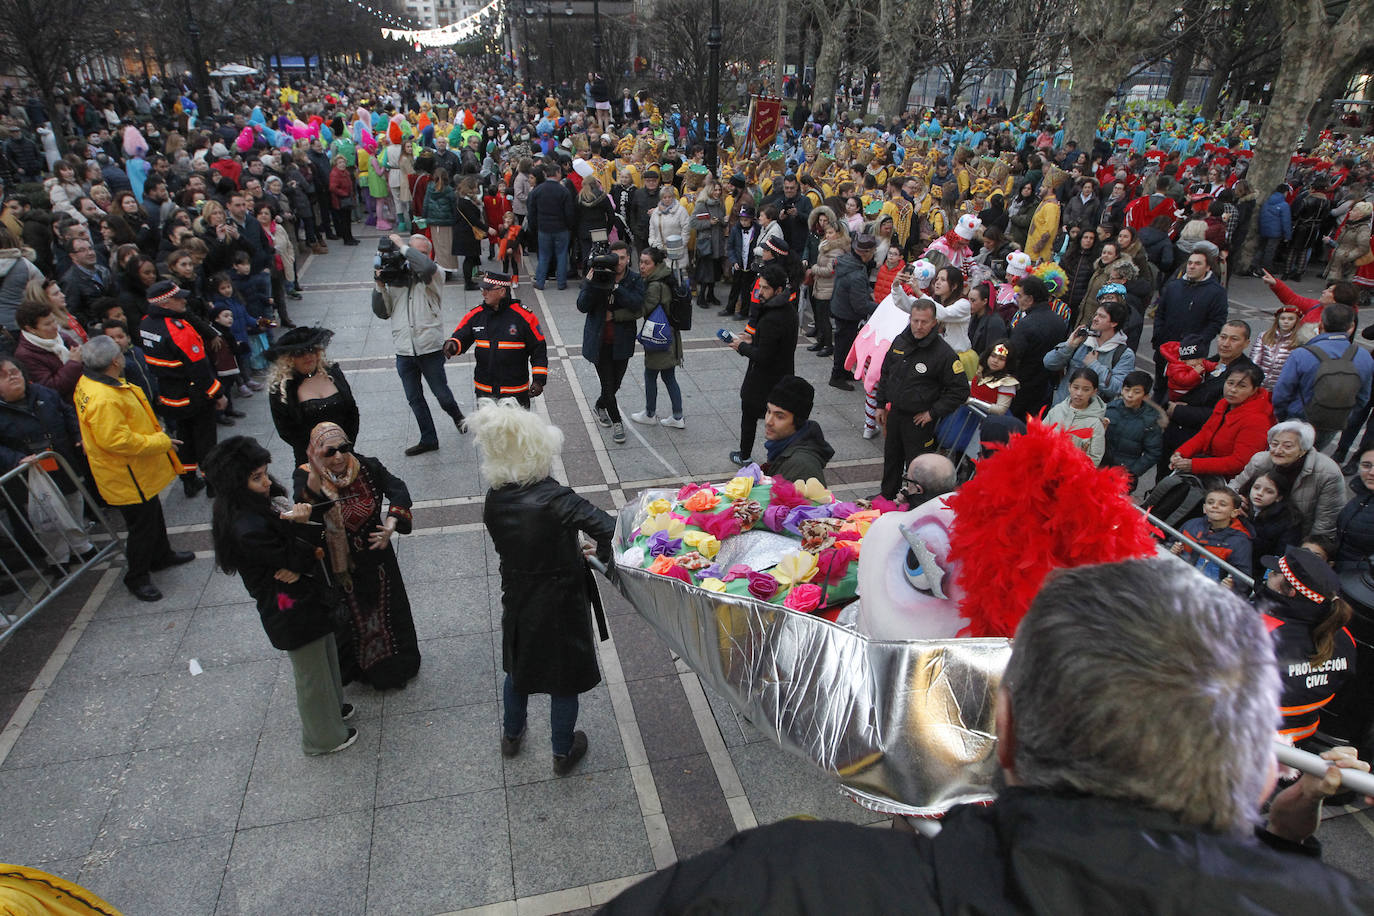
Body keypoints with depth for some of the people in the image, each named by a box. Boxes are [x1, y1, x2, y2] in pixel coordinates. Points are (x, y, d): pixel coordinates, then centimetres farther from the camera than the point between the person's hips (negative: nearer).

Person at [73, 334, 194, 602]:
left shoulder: (90, 381, 1)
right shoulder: (103, 399, -33)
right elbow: (118, 441, -32)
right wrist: (161, 442, -21)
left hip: (139, 472, 11)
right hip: (127, 477, -11)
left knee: (153, 513, 27)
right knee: (142, 525, 5)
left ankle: (161, 555, 47)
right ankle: (137, 577, 23)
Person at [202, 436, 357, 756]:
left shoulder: (266, 501, -4)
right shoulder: (248, 529, -31)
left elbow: (308, 549, 0)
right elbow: (296, 560, -21)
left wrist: (298, 567, -19)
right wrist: (300, 526, -34)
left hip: (309, 597, 8)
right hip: (294, 611, -8)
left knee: (326, 657, 28)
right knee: (312, 675, 13)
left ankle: (330, 706, 53)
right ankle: (324, 738, 34)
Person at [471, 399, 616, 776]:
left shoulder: (493, 501, -11)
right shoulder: (555, 500, -30)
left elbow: (510, 546, 1)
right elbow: (611, 531, -37)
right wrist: (599, 556, -16)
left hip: (517, 603, 5)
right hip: (560, 606, -5)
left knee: (518, 667, 29)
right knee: (564, 678, 17)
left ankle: (511, 735, 52)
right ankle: (563, 753, 38)